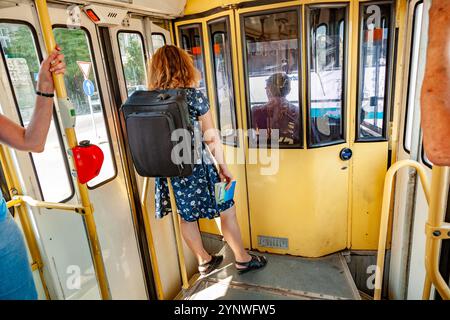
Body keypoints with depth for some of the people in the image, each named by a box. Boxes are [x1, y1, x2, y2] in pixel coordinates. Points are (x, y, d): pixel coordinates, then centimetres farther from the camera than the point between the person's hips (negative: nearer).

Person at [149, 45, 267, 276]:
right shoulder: (194, 96, -12)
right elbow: (211, 138, -11)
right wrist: (223, 166, -1)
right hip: (197, 168, -5)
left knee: (186, 217, 18)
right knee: (226, 211, 12)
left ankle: (204, 262, 37)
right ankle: (242, 259, 28)